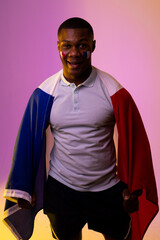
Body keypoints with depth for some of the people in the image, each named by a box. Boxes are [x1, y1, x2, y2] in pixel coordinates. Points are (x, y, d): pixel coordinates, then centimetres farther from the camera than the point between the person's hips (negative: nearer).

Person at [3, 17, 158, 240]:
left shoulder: (114, 93, -16)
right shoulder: (44, 93, -11)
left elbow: (134, 142, -6)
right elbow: (30, 140, -1)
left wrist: (133, 189, -1)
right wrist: (25, 188, 4)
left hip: (108, 188, -1)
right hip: (60, 188, 1)